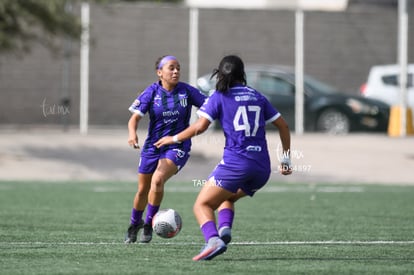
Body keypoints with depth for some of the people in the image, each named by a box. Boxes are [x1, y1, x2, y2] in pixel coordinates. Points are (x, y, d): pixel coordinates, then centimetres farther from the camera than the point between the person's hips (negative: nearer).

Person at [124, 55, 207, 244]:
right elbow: (135, 117, -13)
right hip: (153, 147, 2)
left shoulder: (186, 91, -6)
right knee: (143, 190, 11)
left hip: (178, 147, -2)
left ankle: (149, 224, -9)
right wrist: (132, 134, -33)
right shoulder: (152, 92, -7)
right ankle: (135, 223, 40)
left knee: (157, 179, -27)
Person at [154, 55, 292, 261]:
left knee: (202, 205, -1)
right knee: (226, 197, 29)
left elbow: (200, 126, -8)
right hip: (262, 169, 6)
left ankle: (213, 240, -30)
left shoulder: (220, 97, 2)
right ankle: (225, 229, -1)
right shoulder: (257, 97, 18)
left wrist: (174, 139, 6)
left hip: (235, 164, -6)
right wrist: (286, 160, 26)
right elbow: (283, 126, 20)